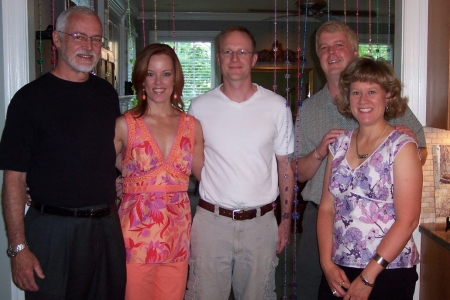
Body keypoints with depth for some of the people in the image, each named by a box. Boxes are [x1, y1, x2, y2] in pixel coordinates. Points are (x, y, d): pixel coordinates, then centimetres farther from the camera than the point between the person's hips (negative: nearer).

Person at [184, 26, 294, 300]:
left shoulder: (277, 106, 1)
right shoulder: (200, 107, 1)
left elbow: (286, 165, 6)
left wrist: (286, 220, 5)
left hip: (260, 223, 1)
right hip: (211, 219, 0)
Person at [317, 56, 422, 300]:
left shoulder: (402, 147, -8)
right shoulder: (339, 144, 5)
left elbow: (408, 220, -13)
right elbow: (327, 208, 4)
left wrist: (368, 276, -15)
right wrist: (327, 263, -6)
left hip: (387, 274, -4)